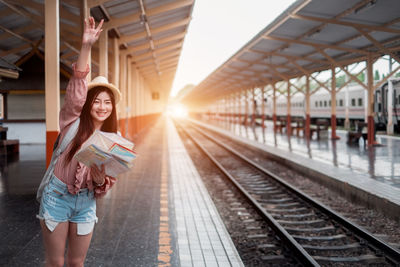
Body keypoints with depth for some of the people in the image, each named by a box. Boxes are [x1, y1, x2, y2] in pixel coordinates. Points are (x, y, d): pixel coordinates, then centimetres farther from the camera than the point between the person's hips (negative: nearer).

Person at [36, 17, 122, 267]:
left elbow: (106, 182, 4)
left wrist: (100, 178, -22)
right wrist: (86, 47, -33)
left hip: (85, 201, 3)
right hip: (57, 196, -3)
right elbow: (76, 92, -22)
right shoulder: (72, 123, -6)